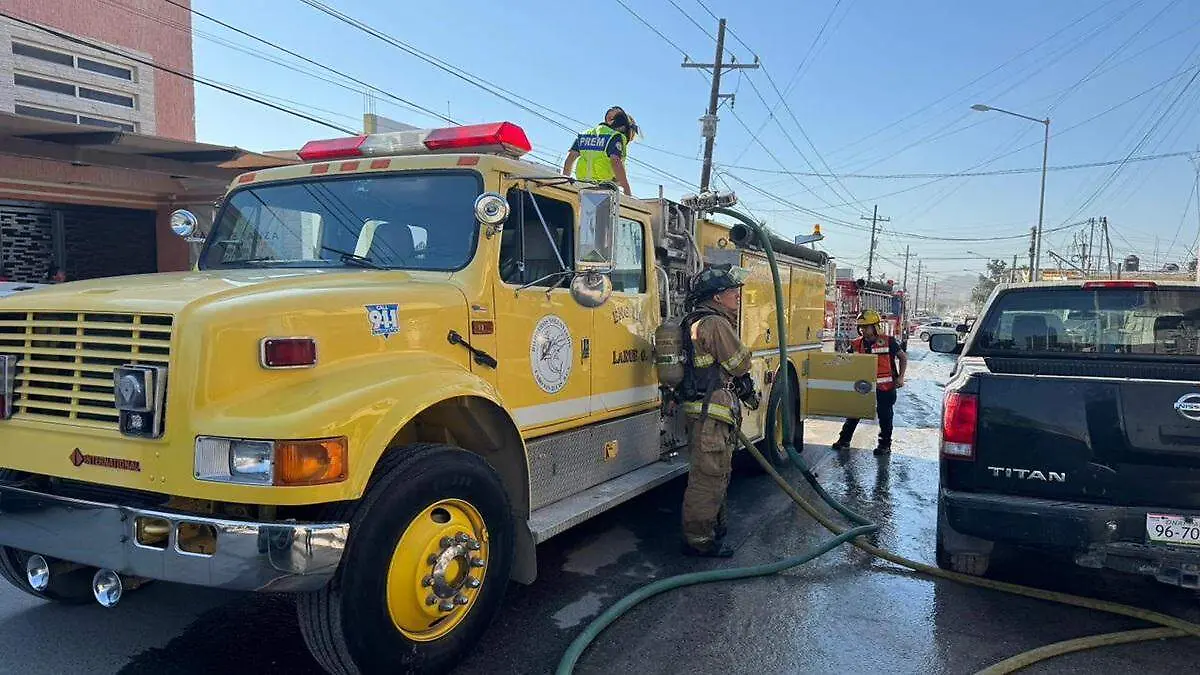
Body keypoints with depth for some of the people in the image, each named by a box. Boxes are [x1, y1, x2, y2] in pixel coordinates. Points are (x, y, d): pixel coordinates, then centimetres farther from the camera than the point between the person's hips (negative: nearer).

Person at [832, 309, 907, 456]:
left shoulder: (888, 342, -9)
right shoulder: (856, 344, 0)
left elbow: (903, 357, 1)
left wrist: (900, 377, -5)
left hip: (885, 388, -3)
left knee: (885, 416, 7)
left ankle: (885, 445, 20)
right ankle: (844, 440, 14)